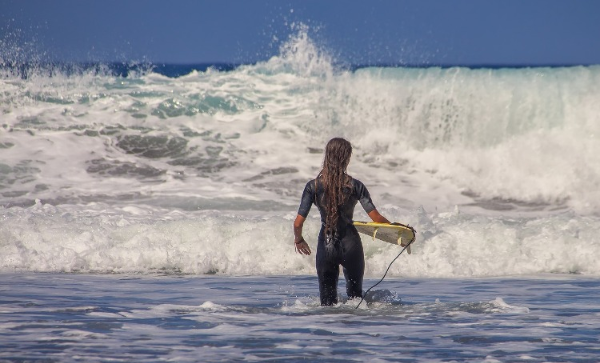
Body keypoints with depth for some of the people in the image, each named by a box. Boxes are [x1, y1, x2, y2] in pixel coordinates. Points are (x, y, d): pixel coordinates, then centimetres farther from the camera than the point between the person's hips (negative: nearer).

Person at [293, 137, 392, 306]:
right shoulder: (355, 185, -9)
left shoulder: (313, 186, -7)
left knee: (327, 298, 10)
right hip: (351, 244, 0)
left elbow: (298, 223, -8)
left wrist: (298, 240, 13)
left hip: (326, 246, 0)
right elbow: (376, 218, -11)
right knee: (355, 293, 20)